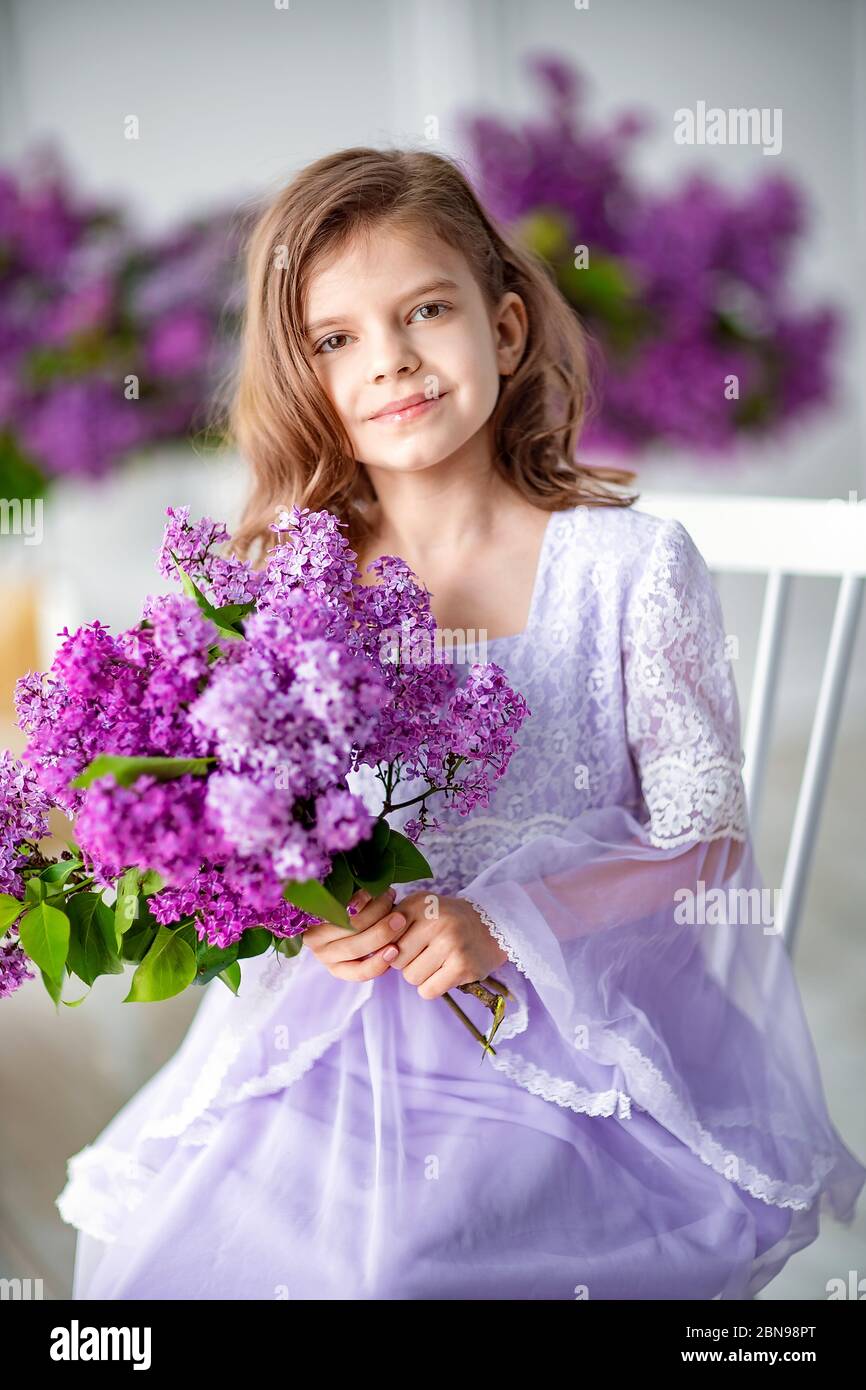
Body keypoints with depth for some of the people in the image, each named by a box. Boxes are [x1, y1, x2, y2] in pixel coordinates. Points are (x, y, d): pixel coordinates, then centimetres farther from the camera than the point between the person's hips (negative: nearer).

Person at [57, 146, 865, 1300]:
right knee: (164, 1247, -15)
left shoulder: (630, 565, -5)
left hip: (578, 1026, -3)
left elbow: (705, 837, -4)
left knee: (400, 1258, -25)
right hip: (340, 1032, 3)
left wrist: (504, 925, -17)